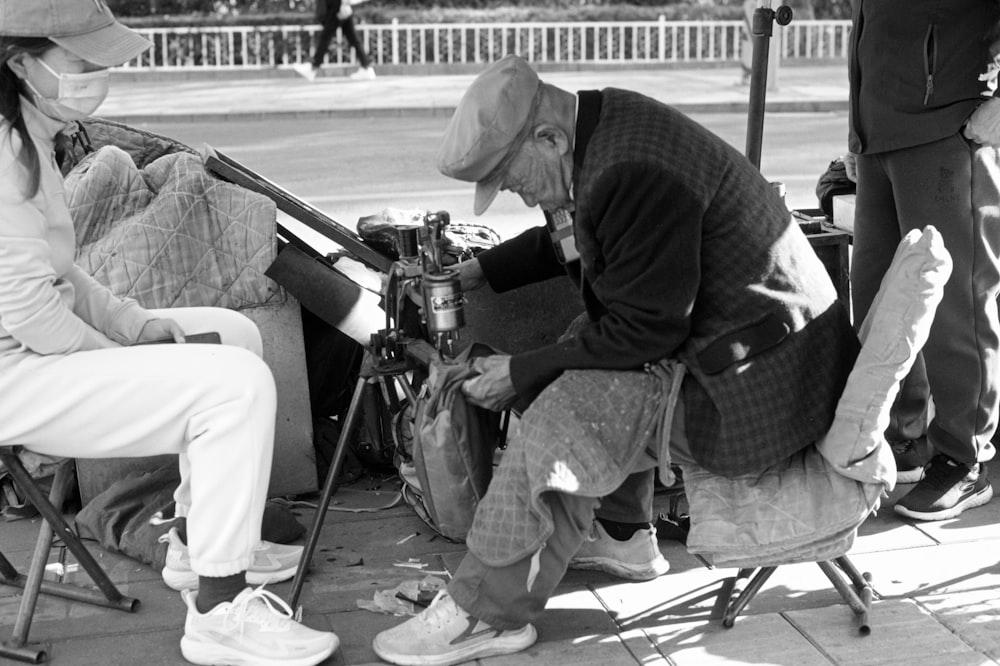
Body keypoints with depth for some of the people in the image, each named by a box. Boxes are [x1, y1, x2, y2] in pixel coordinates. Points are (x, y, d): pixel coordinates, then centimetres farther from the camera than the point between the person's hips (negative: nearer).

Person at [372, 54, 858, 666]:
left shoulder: (635, 177, -26)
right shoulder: (604, 120, 5)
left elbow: (643, 331, -22)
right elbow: (564, 240, 24)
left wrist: (524, 372, -14)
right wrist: (479, 271, 17)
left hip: (752, 382, -11)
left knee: (557, 423, -18)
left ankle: (488, 613, -5)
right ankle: (620, 536, 32)